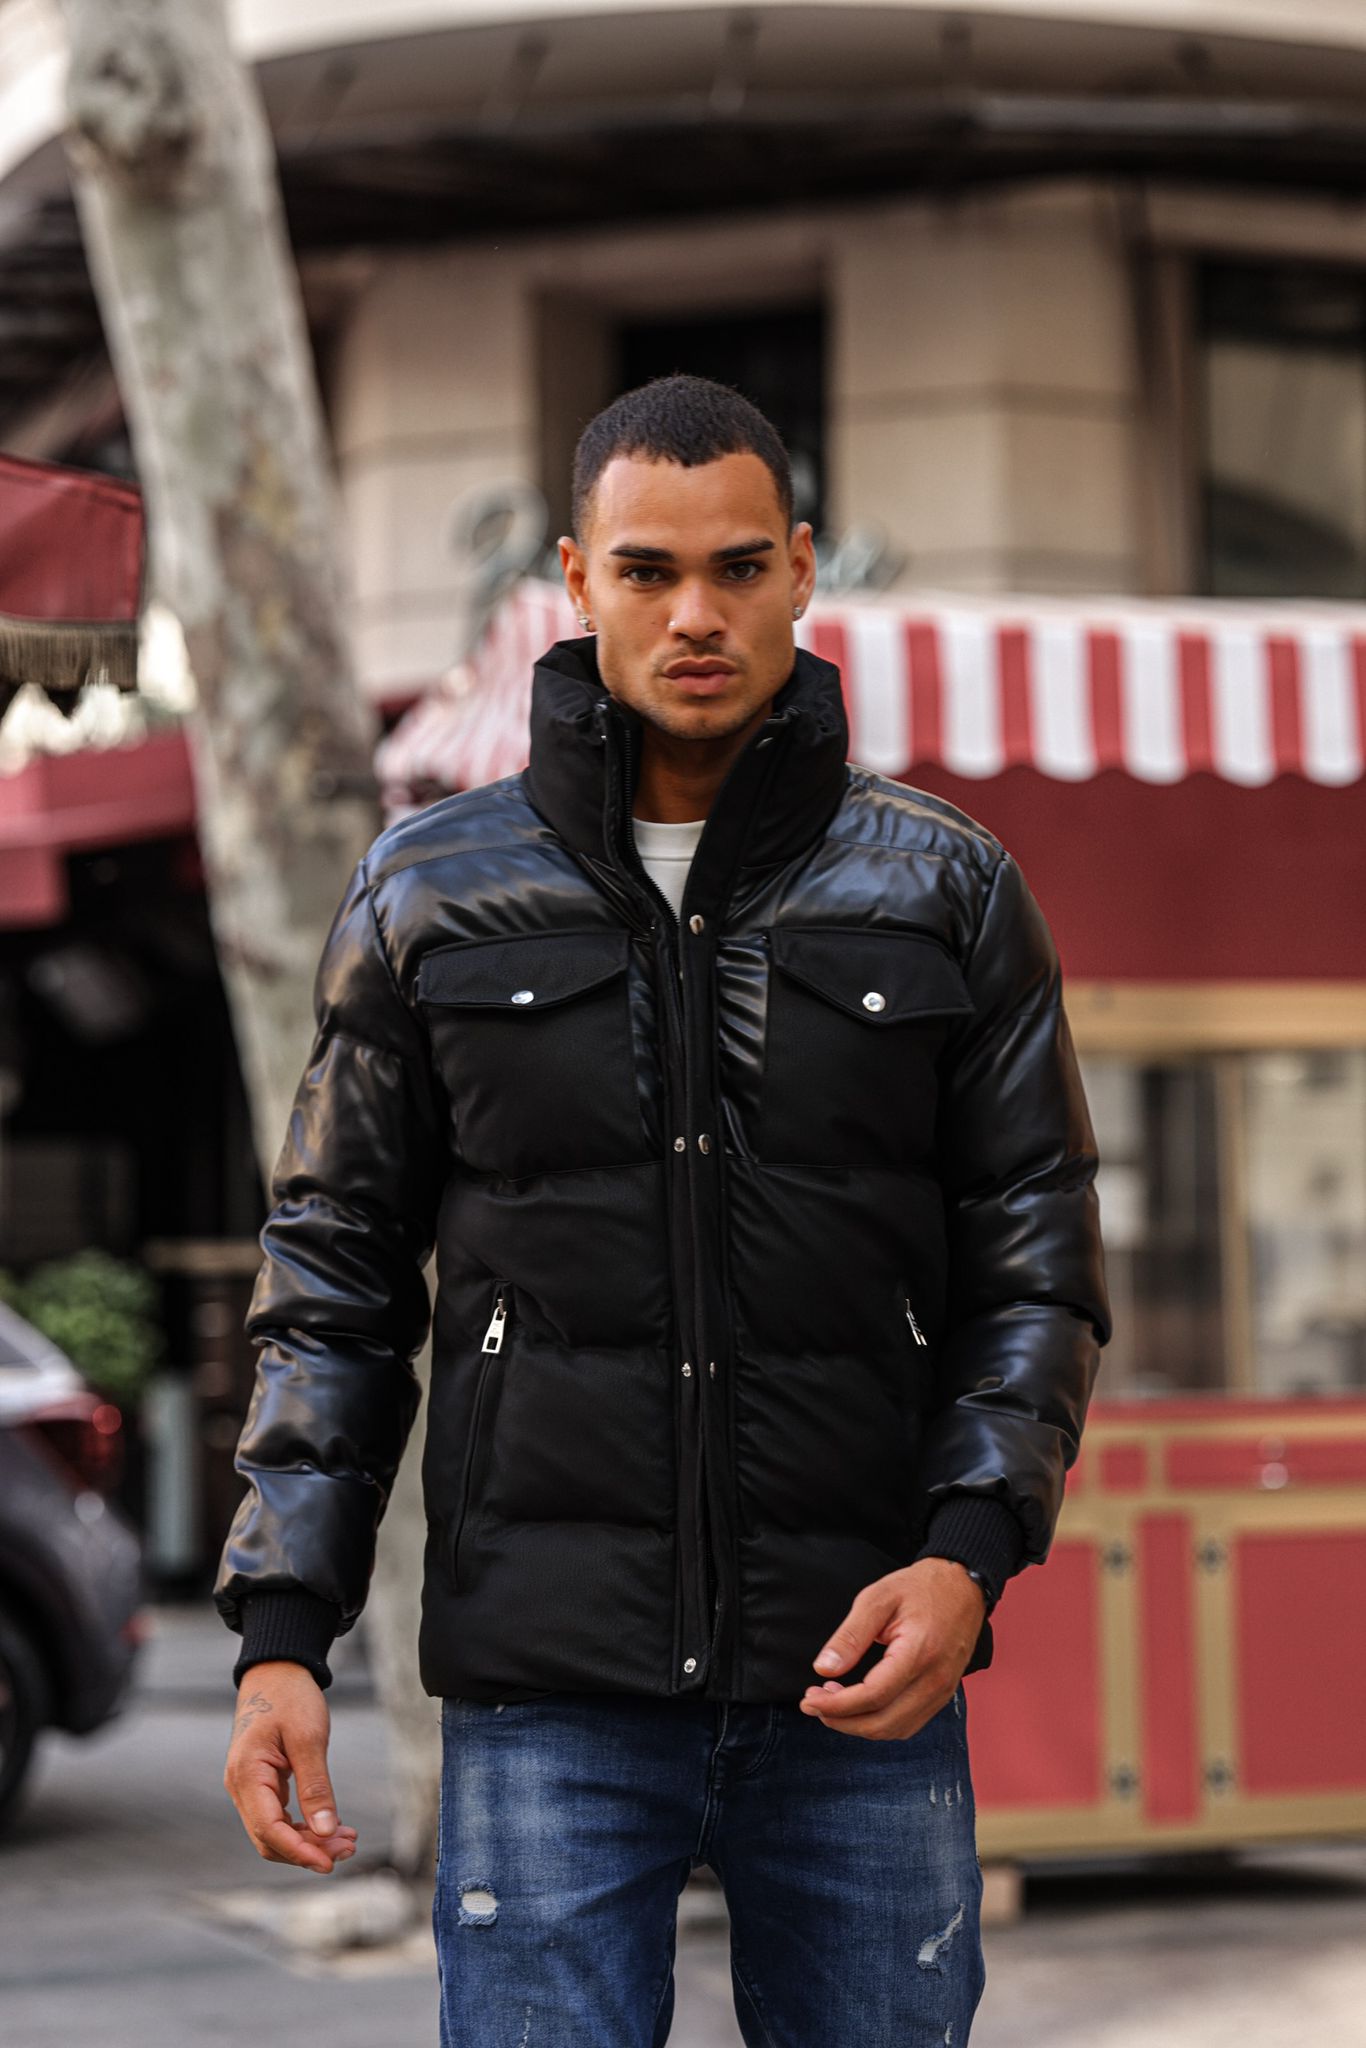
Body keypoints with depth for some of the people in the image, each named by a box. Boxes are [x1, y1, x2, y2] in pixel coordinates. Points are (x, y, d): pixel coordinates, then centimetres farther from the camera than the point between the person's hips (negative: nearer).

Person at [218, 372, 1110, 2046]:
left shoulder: (949, 892, 5)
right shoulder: (428, 899, 5)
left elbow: (1039, 1258, 6)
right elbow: (332, 1279, 8)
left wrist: (970, 1550, -10)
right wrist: (281, 1633, -1)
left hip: (864, 1682, 1)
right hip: (549, 1697, 0)